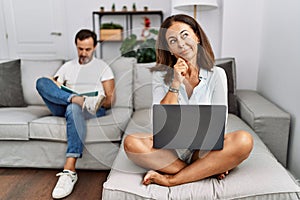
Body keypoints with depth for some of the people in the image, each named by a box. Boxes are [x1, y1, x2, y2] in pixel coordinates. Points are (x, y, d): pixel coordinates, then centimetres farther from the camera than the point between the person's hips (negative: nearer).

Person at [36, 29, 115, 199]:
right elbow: (50, 86, 17)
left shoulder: (103, 67, 15)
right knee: (41, 81, -19)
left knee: (73, 109, -40)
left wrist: (99, 102, -16)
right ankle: (80, 100, -40)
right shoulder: (68, 66, 25)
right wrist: (53, 86, -7)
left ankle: (69, 171, -45)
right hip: (64, 107, 4)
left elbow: (111, 99, 6)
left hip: (94, 108, -3)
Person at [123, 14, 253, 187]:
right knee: (131, 143, -27)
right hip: (171, 149, 0)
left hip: (204, 148, 0)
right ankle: (207, 171, -20)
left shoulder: (216, 75, -2)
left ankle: (170, 179, -23)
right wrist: (176, 84, -17)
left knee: (244, 140, -28)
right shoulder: (162, 75, -1)